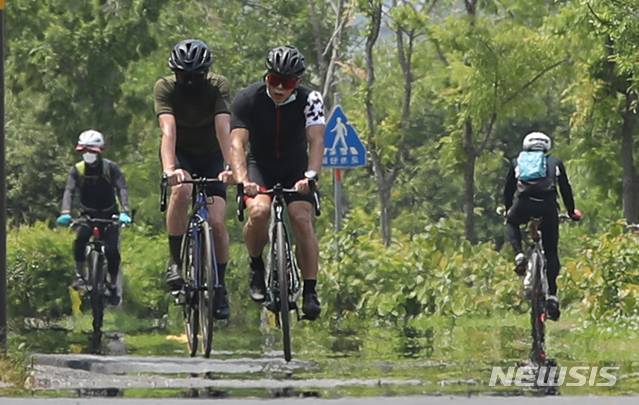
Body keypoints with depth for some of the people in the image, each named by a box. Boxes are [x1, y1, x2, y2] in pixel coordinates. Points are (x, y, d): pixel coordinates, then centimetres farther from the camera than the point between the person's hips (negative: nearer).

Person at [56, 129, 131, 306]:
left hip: (109, 215, -1)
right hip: (88, 215, 1)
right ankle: (80, 275, -13)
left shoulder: (110, 168, -14)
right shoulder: (77, 170, -9)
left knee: (112, 250, -17)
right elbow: (69, 191, -20)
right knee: (80, 240, -28)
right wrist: (65, 213, -39)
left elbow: (122, 189, -25)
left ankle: (113, 286, 3)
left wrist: (124, 212, -43)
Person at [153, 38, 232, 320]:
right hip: (180, 155, -1)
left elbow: (223, 128, -33)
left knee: (216, 223, -15)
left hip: (211, 157, 1)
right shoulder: (165, 88, -22)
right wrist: (169, 169, -52)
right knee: (181, 190, -35)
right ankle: (175, 262, -22)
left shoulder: (218, 87, -21)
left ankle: (220, 286, 5)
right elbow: (168, 130, -36)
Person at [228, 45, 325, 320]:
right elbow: (237, 143, -26)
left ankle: (310, 291, -14)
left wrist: (310, 176, -45)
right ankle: (257, 268, -4)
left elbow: (316, 140, -27)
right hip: (260, 167, 0)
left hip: (295, 170, 0)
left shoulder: (309, 100, -17)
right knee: (259, 211, -29)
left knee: (302, 220, -22)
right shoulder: (247, 99, -18)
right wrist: (242, 180, -43)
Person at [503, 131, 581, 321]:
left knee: (511, 224, 34)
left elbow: (508, 190, 32)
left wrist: (508, 211, 48)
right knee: (551, 252, 11)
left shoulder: (517, 162, 26)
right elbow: (566, 189, 29)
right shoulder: (555, 163, 25)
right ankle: (552, 294, -1)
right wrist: (572, 212, 42)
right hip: (548, 206, 0)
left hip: (523, 205, 0)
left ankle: (519, 255, 7)